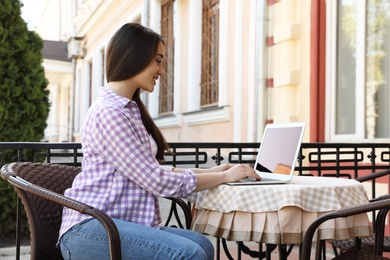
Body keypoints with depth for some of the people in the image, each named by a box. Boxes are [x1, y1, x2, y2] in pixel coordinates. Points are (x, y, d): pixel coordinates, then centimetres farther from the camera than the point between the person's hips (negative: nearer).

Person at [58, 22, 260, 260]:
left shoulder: (131, 109, 18)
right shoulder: (108, 112, -13)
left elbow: (153, 171, 17)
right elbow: (157, 181, -16)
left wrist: (211, 171, 12)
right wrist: (224, 177, -6)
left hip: (121, 222, 9)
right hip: (90, 228, -9)